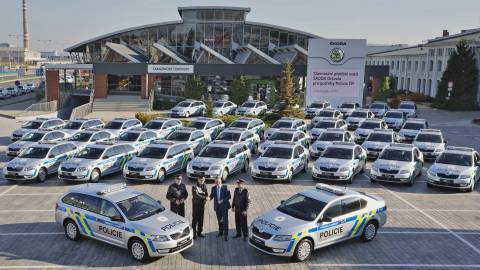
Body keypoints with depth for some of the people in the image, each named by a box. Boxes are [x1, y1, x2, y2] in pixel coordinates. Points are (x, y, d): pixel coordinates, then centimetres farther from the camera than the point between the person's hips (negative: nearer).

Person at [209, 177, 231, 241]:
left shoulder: (225, 187, -8)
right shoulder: (213, 188, 3)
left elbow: (229, 196, -9)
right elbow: (211, 196, 3)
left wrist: (222, 200, -20)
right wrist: (209, 198, -19)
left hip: (224, 206, -4)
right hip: (217, 206, 4)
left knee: (225, 220, -7)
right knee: (219, 220, 15)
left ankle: (225, 235, -2)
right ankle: (220, 232, 33)